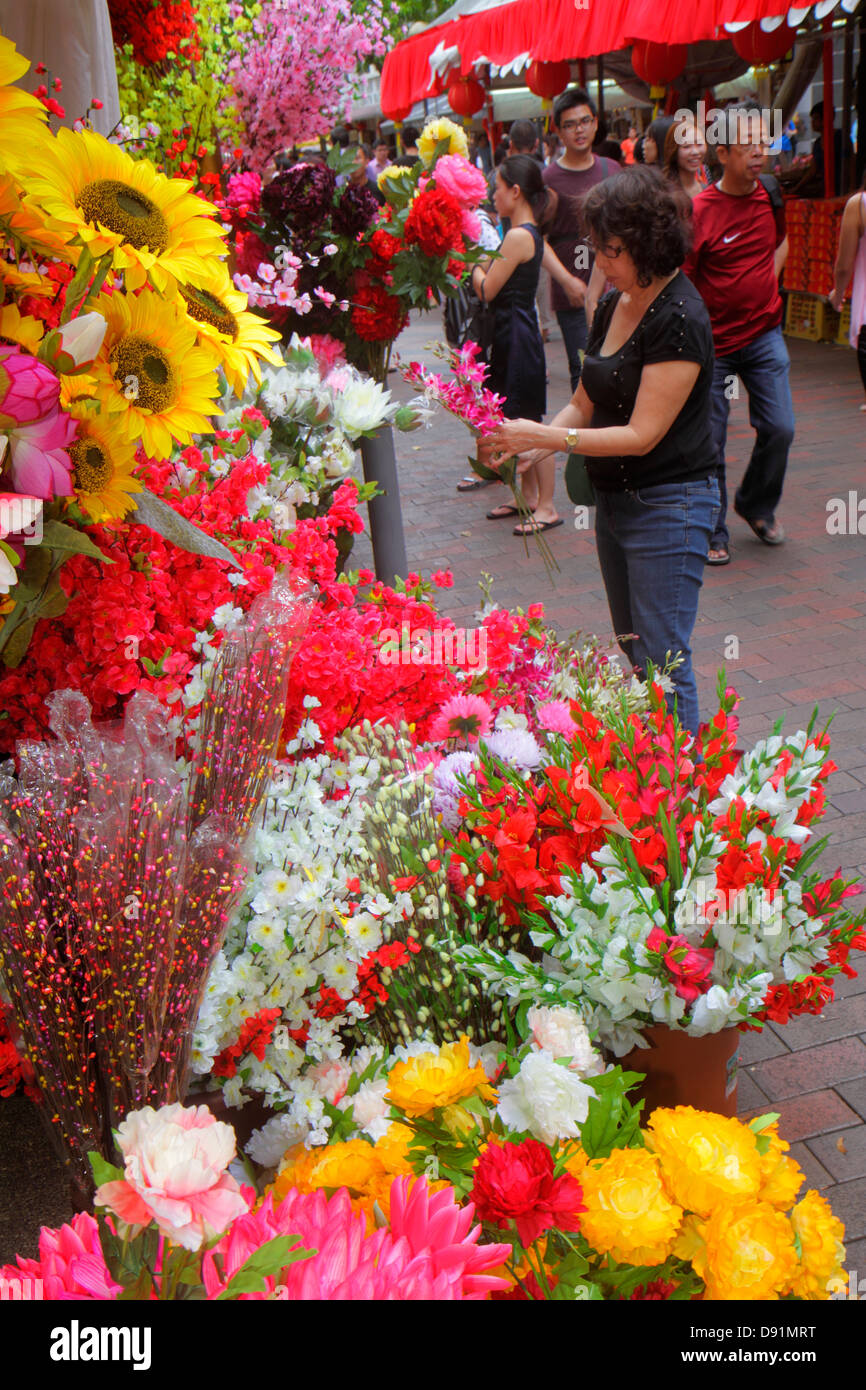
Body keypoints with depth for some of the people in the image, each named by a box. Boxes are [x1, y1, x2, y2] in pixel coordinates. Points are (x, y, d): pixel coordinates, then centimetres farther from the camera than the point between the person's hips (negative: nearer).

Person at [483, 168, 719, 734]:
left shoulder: (680, 319, -18)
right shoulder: (614, 304, 8)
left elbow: (642, 434, -21)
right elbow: (584, 405, 12)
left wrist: (546, 437, -22)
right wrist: (530, 446, -6)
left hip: (668, 503, -9)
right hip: (615, 498, 9)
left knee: (663, 664, -5)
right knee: (631, 656, 17)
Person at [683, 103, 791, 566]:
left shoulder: (771, 193, 3)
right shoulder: (699, 211, -14)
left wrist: (767, 282, 9)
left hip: (764, 334, 4)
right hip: (714, 342, -4)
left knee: (779, 428, -2)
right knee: (710, 442, 2)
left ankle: (756, 505, 25)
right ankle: (713, 533, 18)